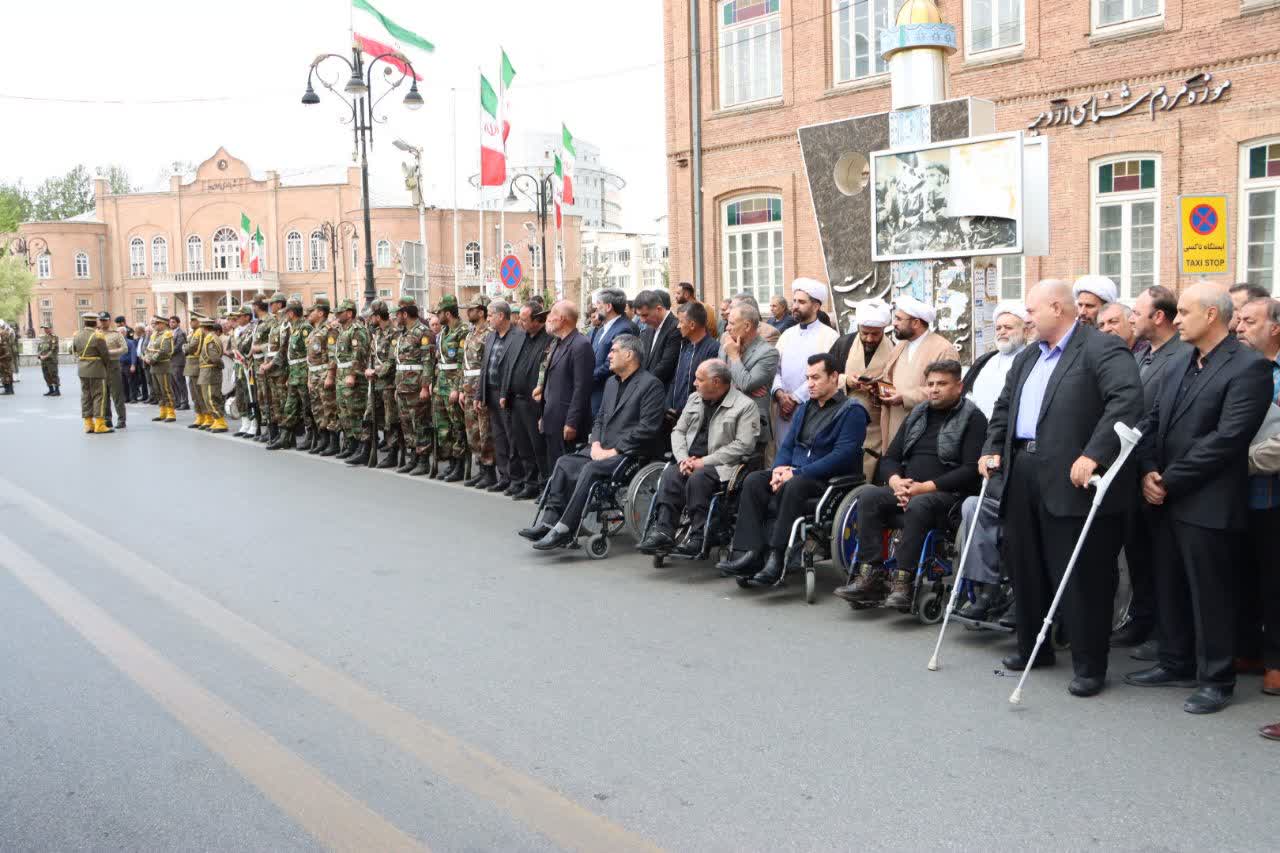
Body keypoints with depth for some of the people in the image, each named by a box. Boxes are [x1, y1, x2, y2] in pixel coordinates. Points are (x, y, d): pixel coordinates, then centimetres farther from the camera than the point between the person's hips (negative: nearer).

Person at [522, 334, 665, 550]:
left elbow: (648, 428, -16)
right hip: (602, 449, 8)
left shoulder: (650, 384, -8)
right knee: (564, 463, -12)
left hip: (630, 452, -8)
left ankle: (564, 530, -28)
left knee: (590, 470, -29)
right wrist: (596, 444, 0)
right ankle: (549, 520, -16)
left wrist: (614, 451, -16)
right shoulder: (611, 383, 20)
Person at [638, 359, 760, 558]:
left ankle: (698, 536, -25)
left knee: (697, 478, -33)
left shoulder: (745, 406, -5)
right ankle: (663, 531, -29)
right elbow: (678, 431, 16)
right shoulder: (694, 399, 18)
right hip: (691, 461, 5)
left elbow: (743, 446, -14)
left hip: (722, 466, -5)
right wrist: (683, 458, -5)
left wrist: (704, 462, -16)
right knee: (670, 474, -25)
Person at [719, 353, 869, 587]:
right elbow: (786, 445, 20)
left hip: (828, 480, -7)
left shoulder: (852, 411, -3)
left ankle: (776, 558, -36)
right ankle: (749, 553, -28)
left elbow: (842, 456, -15)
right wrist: (779, 468, -5)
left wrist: (796, 473, -18)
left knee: (792, 487, -36)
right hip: (793, 474, 7)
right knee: (754, 480, -19)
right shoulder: (804, 408, 22)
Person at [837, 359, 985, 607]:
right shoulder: (917, 415, 20)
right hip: (906, 490, 6)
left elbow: (971, 470, -11)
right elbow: (889, 458, 17)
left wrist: (926, 487, -18)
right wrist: (896, 481, -7)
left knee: (918, 505, -36)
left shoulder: (973, 418, 1)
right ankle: (871, 576, -24)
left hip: (947, 494, -6)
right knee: (869, 497, -21)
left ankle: (904, 582, -32)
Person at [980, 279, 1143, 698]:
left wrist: (1093, 455, -28)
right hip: (1022, 474, 8)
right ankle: (1032, 647, 31)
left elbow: (1127, 400, -21)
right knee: (1026, 568, 16)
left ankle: (1090, 666, 9)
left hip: (1071, 480, -8)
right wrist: (993, 448, 10)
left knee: (1079, 577, -2)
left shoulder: (1102, 349, -8)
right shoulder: (1027, 357, 19)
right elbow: (1004, 406, 25)